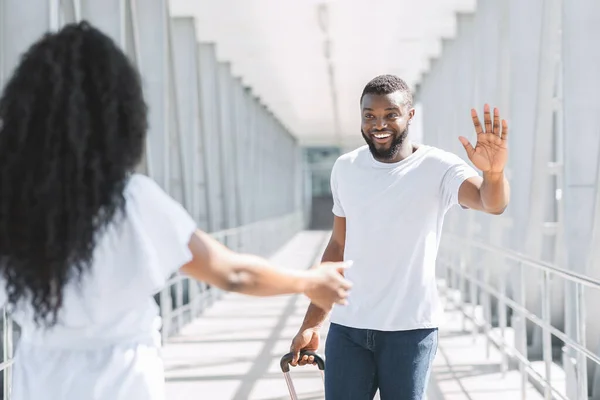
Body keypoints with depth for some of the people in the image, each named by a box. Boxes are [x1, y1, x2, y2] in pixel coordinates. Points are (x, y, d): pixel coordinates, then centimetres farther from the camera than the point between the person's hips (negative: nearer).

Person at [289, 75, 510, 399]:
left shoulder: (437, 168, -8)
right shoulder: (345, 169, 6)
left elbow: (492, 203, -26)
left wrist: (493, 172, -49)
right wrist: (311, 324, 12)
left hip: (410, 330, -3)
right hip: (346, 327, 4)